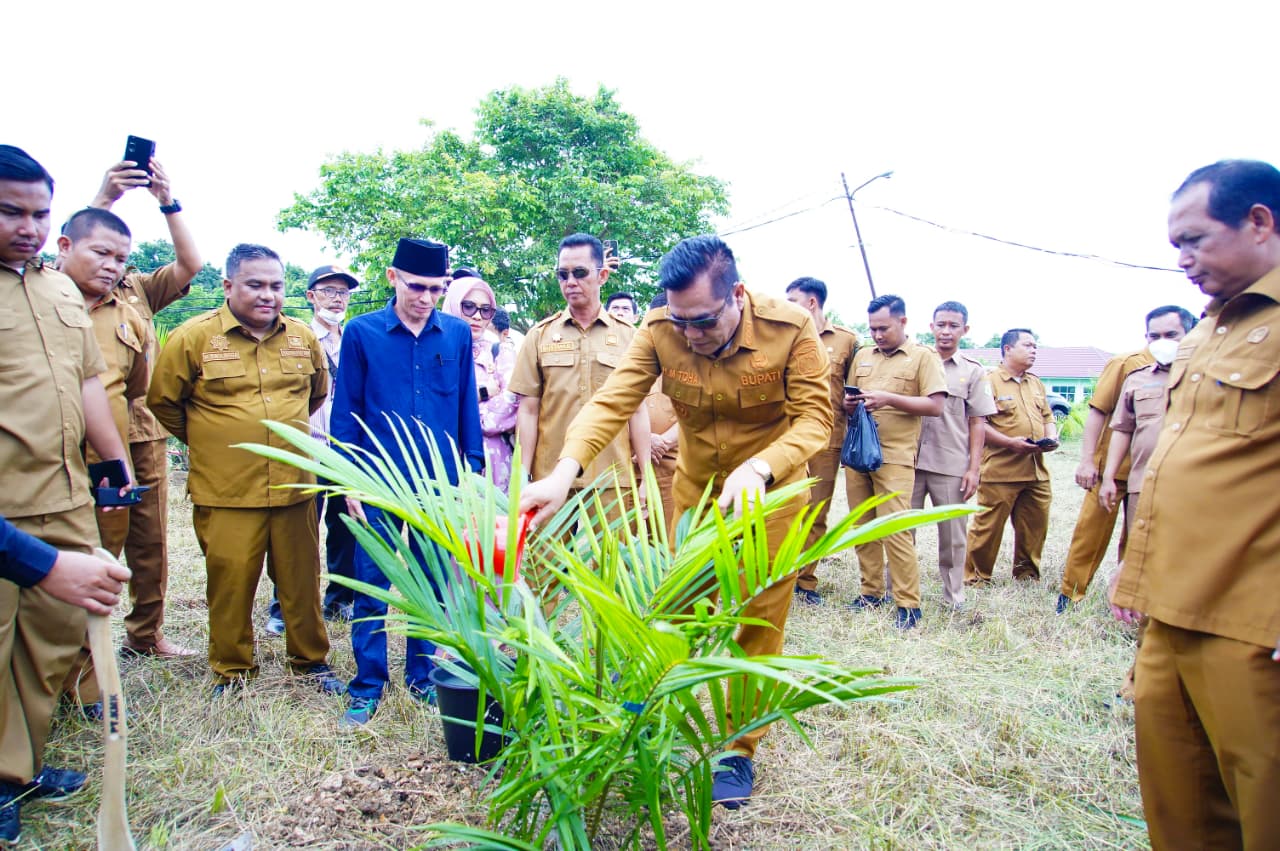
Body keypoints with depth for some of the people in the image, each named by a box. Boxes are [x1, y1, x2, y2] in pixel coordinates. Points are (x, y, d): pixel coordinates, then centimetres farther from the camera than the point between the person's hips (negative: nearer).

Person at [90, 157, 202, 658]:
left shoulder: (139, 289, 14)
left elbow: (190, 264, 2)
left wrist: (168, 202, -8)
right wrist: (104, 199, -25)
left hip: (145, 431, 5)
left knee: (150, 538, 11)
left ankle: (145, 633, 23)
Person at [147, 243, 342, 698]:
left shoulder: (303, 337, 7)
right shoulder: (193, 336, -4)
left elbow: (318, 392, 23)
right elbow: (162, 400, 5)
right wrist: (206, 439, 11)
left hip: (294, 486, 3)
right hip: (225, 491, -3)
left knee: (301, 578, 11)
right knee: (230, 581, 5)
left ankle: (312, 660, 27)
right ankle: (230, 669, 24)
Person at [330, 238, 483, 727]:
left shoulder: (458, 334, 3)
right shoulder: (361, 333, -2)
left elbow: (467, 408, 7)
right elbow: (345, 411, 1)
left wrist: (472, 473, 5)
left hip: (441, 484, 2)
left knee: (434, 586, 11)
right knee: (372, 588, 6)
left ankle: (424, 676, 28)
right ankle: (367, 687, 20)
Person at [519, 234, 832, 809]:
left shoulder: (791, 329, -24)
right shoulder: (659, 331, -20)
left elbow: (814, 417, -24)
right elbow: (612, 400, -28)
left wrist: (759, 468, -42)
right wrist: (565, 471, -44)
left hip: (771, 488, -2)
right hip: (695, 484, 2)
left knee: (758, 622, 4)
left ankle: (739, 753, 21)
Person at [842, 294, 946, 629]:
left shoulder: (923, 357, 2)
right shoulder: (862, 357, 17)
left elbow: (935, 406, -7)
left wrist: (888, 398, -15)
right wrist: (849, 404, -1)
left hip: (894, 456, -5)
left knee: (895, 529, -10)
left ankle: (908, 604, -1)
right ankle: (872, 591, 19)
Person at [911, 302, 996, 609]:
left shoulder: (974, 371, 7)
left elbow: (977, 424, 6)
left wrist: (974, 468, -1)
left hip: (952, 467, 0)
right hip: (910, 461, 1)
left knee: (953, 536, 6)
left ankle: (954, 600, 18)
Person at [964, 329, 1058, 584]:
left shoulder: (1036, 384, 20)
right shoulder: (989, 381, -5)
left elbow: (1048, 417, 26)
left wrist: (1051, 437, 4)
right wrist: (1010, 443, -19)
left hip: (1037, 470, 7)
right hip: (1000, 470, -7)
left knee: (1035, 525, 11)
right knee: (988, 525, -3)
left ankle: (1027, 572, 27)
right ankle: (976, 576, 8)